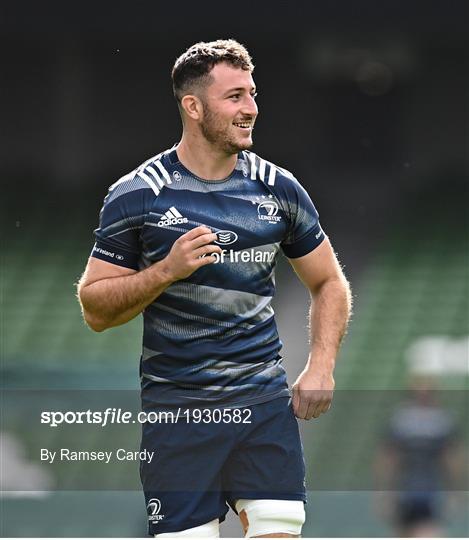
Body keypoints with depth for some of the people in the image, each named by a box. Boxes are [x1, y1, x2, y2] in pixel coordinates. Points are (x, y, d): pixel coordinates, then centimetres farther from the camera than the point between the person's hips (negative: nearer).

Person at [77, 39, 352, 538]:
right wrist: (167, 270, -18)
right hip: (177, 407, -2)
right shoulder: (136, 195, -4)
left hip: (264, 401, 2)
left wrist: (321, 367, 1)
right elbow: (95, 310, -3)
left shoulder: (278, 189, 5)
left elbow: (329, 283, 16)